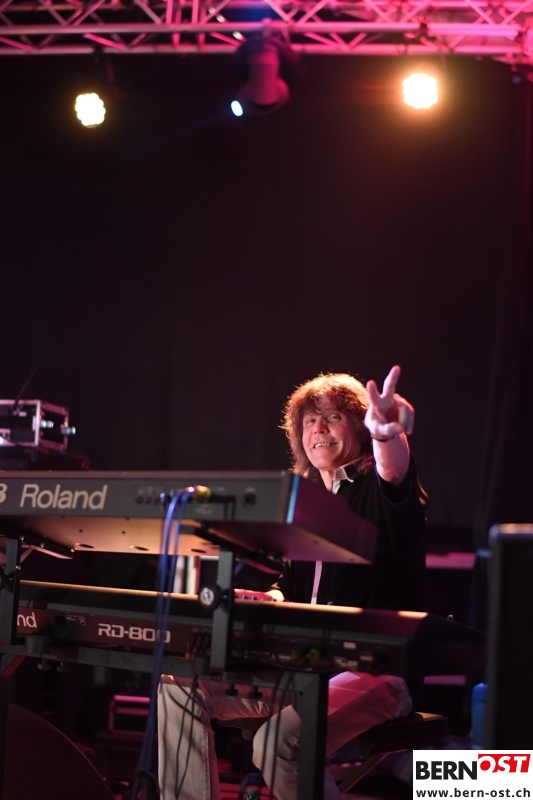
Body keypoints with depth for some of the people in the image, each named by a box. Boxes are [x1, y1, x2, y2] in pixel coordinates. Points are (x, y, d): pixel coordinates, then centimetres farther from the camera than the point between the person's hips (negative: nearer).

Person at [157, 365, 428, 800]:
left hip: (376, 669, -8)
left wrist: (387, 434, -58)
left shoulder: (378, 488, -6)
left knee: (278, 742, -33)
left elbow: (395, 470, -33)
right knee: (181, 686, -3)